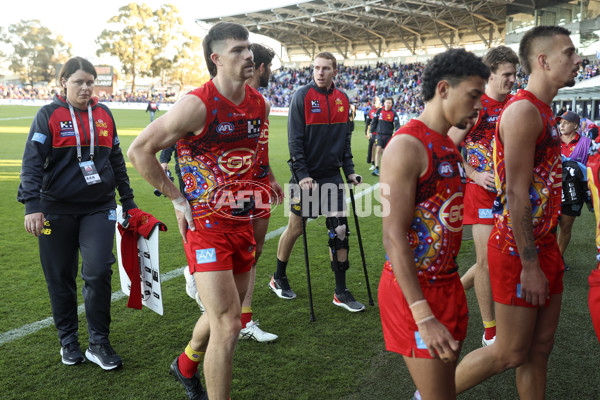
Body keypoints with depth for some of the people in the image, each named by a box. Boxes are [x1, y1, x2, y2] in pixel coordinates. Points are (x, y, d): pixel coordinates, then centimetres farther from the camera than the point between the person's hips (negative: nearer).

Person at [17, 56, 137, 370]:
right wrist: (32, 205, -18)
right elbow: (32, 161, -7)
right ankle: (68, 342, 26)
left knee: (98, 271, -10)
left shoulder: (103, 114, 9)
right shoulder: (49, 115, -1)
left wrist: (128, 202, 16)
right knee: (61, 278, 8)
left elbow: (116, 160, 16)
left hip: (99, 207, 2)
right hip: (57, 210, -1)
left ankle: (98, 344, 7)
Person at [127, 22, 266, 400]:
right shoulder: (198, 105, -17)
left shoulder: (260, 104, 5)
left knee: (224, 315, 21)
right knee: (229, 324, -10)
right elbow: (139, 150, -11)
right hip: (206, 224, -7)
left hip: (242, 221, 7)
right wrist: (178, 199, -10)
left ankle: (187, 366, 49)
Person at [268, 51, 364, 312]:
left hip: (332, 175, 4)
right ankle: (278, 279, 28)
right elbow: (295, 139, -11)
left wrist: (349, 170, 9)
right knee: (295, 228, 6)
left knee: (339, 231, 1)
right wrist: (302, 174, -18)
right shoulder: (302, 96, -8)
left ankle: (341, 292, 11)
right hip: (306, 176, -4)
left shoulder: (342, 99, 7)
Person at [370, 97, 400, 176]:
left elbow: (397, 123, -6)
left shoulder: (393, 113, 1)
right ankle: (376, 169, -14)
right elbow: (374, 121, 11)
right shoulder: (379, 111, 5)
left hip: (389, 135, 0)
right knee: (378, 150, -13)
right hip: (379, 134, 0)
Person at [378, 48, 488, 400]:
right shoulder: (407, 146, -17)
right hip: (415, 291, -9)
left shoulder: (450, 146, 12)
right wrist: (423, 317, -24)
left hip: (448, 283, 9)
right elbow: (394, 237, -22)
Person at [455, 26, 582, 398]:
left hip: (544, 246, 9)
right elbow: (516, 194, -22)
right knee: (510, 353, 3)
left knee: (540, 348, 16)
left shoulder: (544, 112, 14)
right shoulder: (523, 111, -17)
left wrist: (550, 250, 18)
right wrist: (529, 265, -21)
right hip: (519, 253, -9)